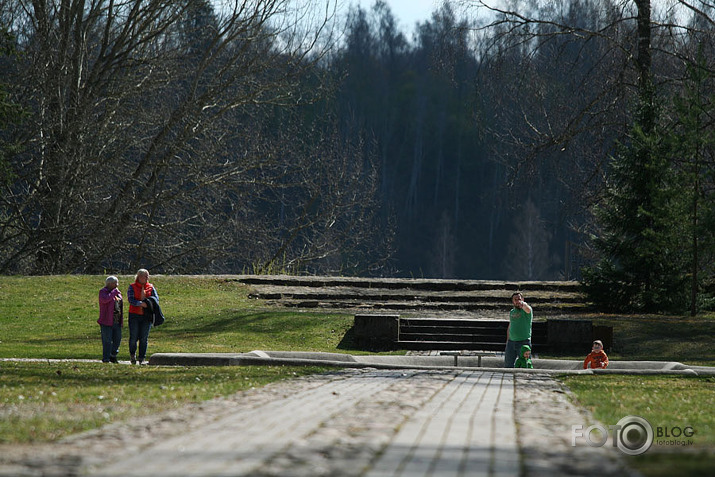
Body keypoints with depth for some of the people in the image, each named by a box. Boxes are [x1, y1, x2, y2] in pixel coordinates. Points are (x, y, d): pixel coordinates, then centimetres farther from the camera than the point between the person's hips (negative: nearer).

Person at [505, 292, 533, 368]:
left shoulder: (525, 310, -6)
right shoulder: (511, 312, 12)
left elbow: (527, 309, -33)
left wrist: (523, 304, -56)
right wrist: (508, 340, 17)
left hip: (524, 342, -5)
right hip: (511, 342, 6)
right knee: (508, 365, 7)